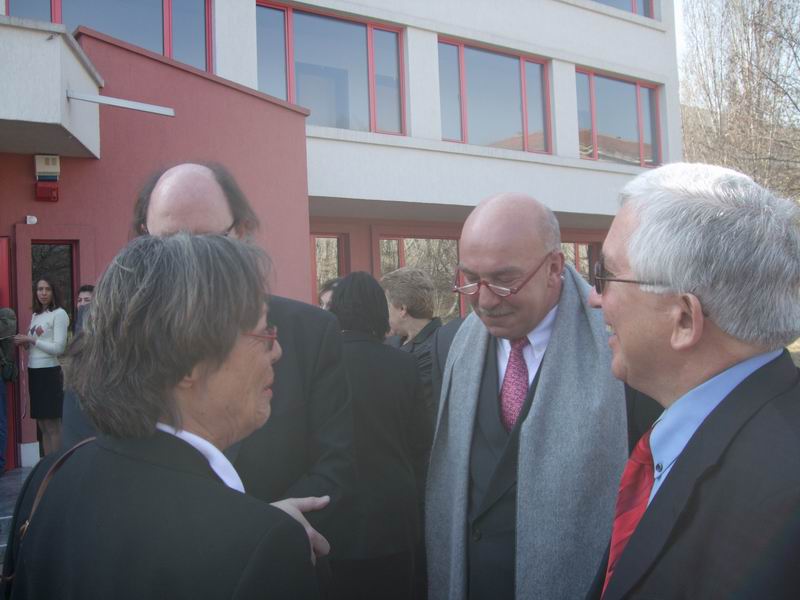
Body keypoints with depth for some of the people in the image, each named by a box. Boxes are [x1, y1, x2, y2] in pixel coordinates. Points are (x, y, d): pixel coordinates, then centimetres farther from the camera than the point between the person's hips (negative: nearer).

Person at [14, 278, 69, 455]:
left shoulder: (59, 314, -7)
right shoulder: (35, 315, 15)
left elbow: (58, 348, -14)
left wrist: (31, 340, -12)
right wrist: (25, 343, -1)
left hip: (49, 372, -8)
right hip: (34, 372, 8)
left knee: (53, 426, -3)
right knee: (42, 425, 12)